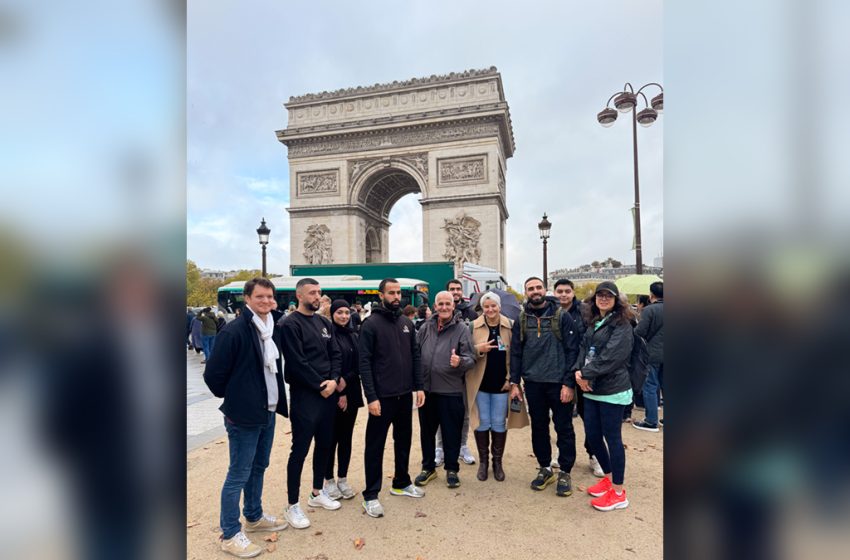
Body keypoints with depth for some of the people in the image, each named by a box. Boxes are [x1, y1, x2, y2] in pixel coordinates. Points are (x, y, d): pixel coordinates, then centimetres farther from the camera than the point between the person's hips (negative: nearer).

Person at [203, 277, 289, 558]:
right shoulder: (234, 330, -18)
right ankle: (230, 534, 20)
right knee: (238, 475, 4)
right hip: (243, 417, -8)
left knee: (258, 467, 21)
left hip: (268, 413, 8)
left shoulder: (272, 329, 6)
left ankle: (254, 517, 38)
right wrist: (233, 398, -2)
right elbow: (213, 374, -14)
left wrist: (277, 400, 10)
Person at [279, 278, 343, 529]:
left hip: (328, 393, 7)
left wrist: (333, 380, -7)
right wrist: (320, 385, -13)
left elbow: (335, 354, 9)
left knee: (324, 444, 17)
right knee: (300, 450, 1)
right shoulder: (289, 324, -11)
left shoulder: (324, 323, 10)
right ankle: (293, 506, 16)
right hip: (304, 395, -7)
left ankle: (318, 492, 35)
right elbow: (297, 363, -17)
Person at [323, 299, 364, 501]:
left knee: (346, 438, 11)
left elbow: (358, 365, 7)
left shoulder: (353, 336, 10)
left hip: (351, 394, 5)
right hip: (332, 395, -5)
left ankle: (343, 479, 24)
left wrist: (346, 381, -12)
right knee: (331, 438, 5)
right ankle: (329, 480, 20)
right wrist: (338, 393, -12)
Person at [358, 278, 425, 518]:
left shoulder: (407, 323, 7)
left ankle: (401, 483, 37)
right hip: (382, 397, -6)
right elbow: (364, 363, -14)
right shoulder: (371, 324, -11)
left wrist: (419, 386, 3)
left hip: (405, 395, 6)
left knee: (404, 440, 19)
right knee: (375, 445, 5)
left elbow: (415, 356, 10)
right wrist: (371, 397, -18)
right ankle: (371, 495, 19)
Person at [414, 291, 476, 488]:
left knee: (451, 432, 9)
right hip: (426, 388, 4)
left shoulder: (462, 329, -6)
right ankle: (428, 467, 33)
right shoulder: (426, 328, 5)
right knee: (427, 431, 16)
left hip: (451, 390, -3)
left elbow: (471, 358, -9)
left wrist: (460, 362, -29)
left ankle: (452, 469, 28)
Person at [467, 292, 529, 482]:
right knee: (482, 422, 9)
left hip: (502, 383, 0)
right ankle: (483, 461, 26)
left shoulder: (510, 326, -1)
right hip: (480, 382, 0)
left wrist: (510, 378, -5)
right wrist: (478, 349, -19)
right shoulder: (473, 326, -1)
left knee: (499, 423, 10)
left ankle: (497, 461, 27)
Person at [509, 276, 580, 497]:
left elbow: (572, 351, -7)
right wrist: (514, 383, 1)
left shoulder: (562, 317, -5)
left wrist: (569, 383, -13)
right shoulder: (521, 321, 5)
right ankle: (545, 468, 31)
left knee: (564, 428, 8)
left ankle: (565, 472, 24)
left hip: (559, 383, -3)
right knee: (538, 427, 14)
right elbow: (516, 353, 6)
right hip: (533, 384, 3)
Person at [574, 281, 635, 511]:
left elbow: (610, 357, -20)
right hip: (591, 389, 7)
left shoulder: (621, 325, -10)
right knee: (592, 435, 14)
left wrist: (586, 374, -17)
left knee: (612, 438, 2)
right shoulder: (593, 323, 14)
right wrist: (578, 370, -7)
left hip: (612, 390, -7)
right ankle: (609, 477, 35)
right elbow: (583, 348, 10)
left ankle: (618, 493, 17)